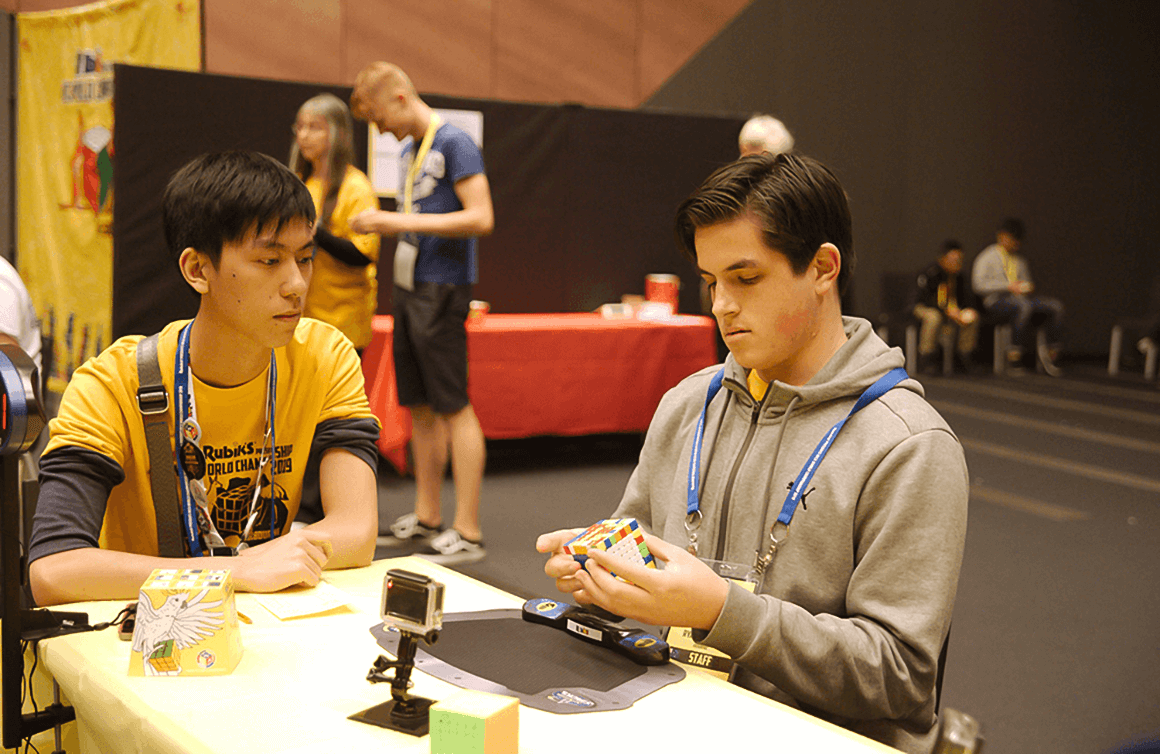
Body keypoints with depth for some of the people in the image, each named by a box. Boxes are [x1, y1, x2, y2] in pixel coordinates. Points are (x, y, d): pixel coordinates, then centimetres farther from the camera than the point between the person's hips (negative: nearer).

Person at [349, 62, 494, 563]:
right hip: (409, 288, 9)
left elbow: (481, 218, -20)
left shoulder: (453, 143, -11)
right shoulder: (410, 150, 16)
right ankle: (426, 518, 22)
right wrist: (382, 222, 7)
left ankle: (468, 532, -3)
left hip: (441, 291, -9)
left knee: (453, 407, -7)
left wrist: (404, 222, -20)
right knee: (418, 406, 12)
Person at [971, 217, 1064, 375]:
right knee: (1023, 306, -40)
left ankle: (1052, 354, -19)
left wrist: (1028, 287, 4)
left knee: (1056, 306, -18)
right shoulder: (987, 257, 9)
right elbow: (978, 285, -5)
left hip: (1020, 298, 6)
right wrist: (1008, 286, -12)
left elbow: (1026, 282, 31)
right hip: (996, 302, -6)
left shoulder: (1020, 261, 27)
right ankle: (1015, 356, -37)